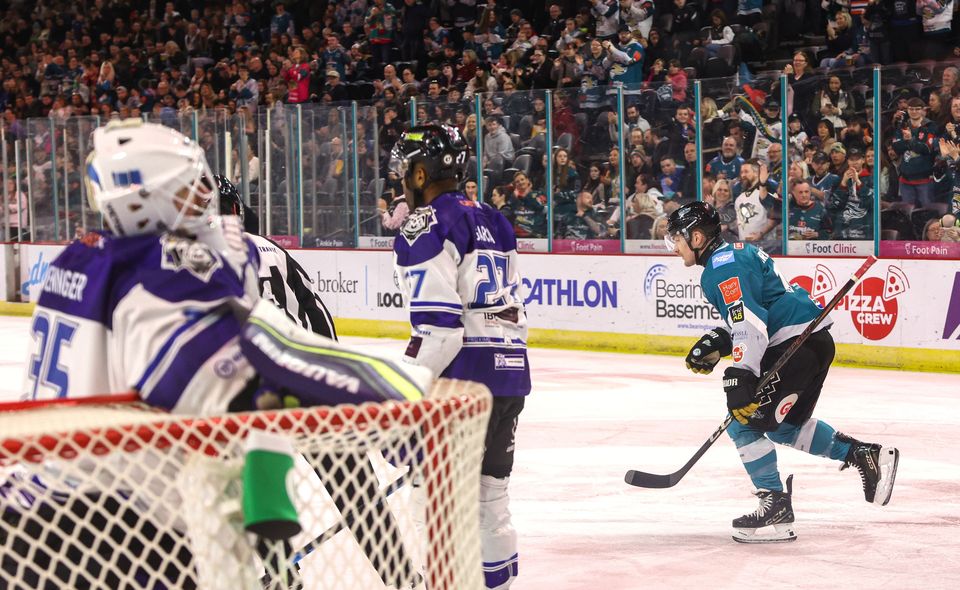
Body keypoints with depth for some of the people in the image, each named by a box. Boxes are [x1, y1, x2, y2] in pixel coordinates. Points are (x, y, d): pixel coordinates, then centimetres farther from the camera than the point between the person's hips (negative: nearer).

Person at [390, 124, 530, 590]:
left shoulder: (426, 224, -9)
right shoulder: (491, 220, 18)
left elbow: (436, 324, -17)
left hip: (464, 376, -9)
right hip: (511, 370, 9)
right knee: (489, 491, 16)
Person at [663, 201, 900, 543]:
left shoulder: (722, 266, -12)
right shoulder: (737, 254, 21)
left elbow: (749, 321, -24)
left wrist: (741, 375, -28)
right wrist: (716, 343, 16)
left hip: (796, 344, -11)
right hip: (815, 339, 11)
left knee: (744, 421, -8)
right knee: (784, 425, 23)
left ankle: (776, 511, -9)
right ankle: (867, 456, 24)